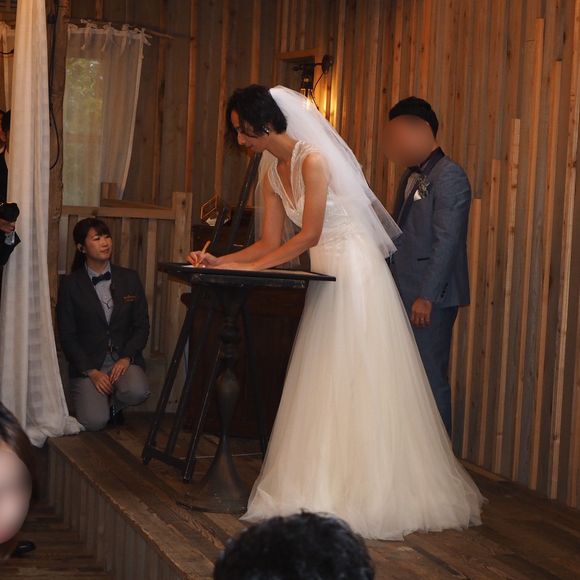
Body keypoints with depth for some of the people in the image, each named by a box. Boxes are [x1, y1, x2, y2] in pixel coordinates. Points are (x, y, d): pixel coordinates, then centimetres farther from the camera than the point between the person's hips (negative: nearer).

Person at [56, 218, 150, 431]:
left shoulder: (130, 278, 7)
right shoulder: (70, 284, 0)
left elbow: (142, 325, 6)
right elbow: (67, 335, -2)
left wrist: (127, 358, -11)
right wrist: (91, 371, -13)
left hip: (124, 359, 2)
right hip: (87, 362, -2)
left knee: (137, 391, -31)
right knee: (94, 422, -23)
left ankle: (113, 405, 6)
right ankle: (100, 401, 15)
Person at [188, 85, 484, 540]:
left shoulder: (312, 160, -16)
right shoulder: (271, 174, 10)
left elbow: (309, 234, -19)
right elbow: (271, 243, 10)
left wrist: (249, 267, -17)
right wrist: (220, 262, -1)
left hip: (356, 275, -9)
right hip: (327, 280, 9)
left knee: (355, 385, -5)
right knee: (322, 386, 8)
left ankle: (360, 493, 1)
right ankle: (323, 488, 13)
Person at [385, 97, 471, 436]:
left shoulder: (449, 176, -10)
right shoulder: (411, 178, 19)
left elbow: (447, 241, -17)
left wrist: (426, 296, -21)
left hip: (431, 298, -9)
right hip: (405, 294, 9)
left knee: (431, 379, -5)